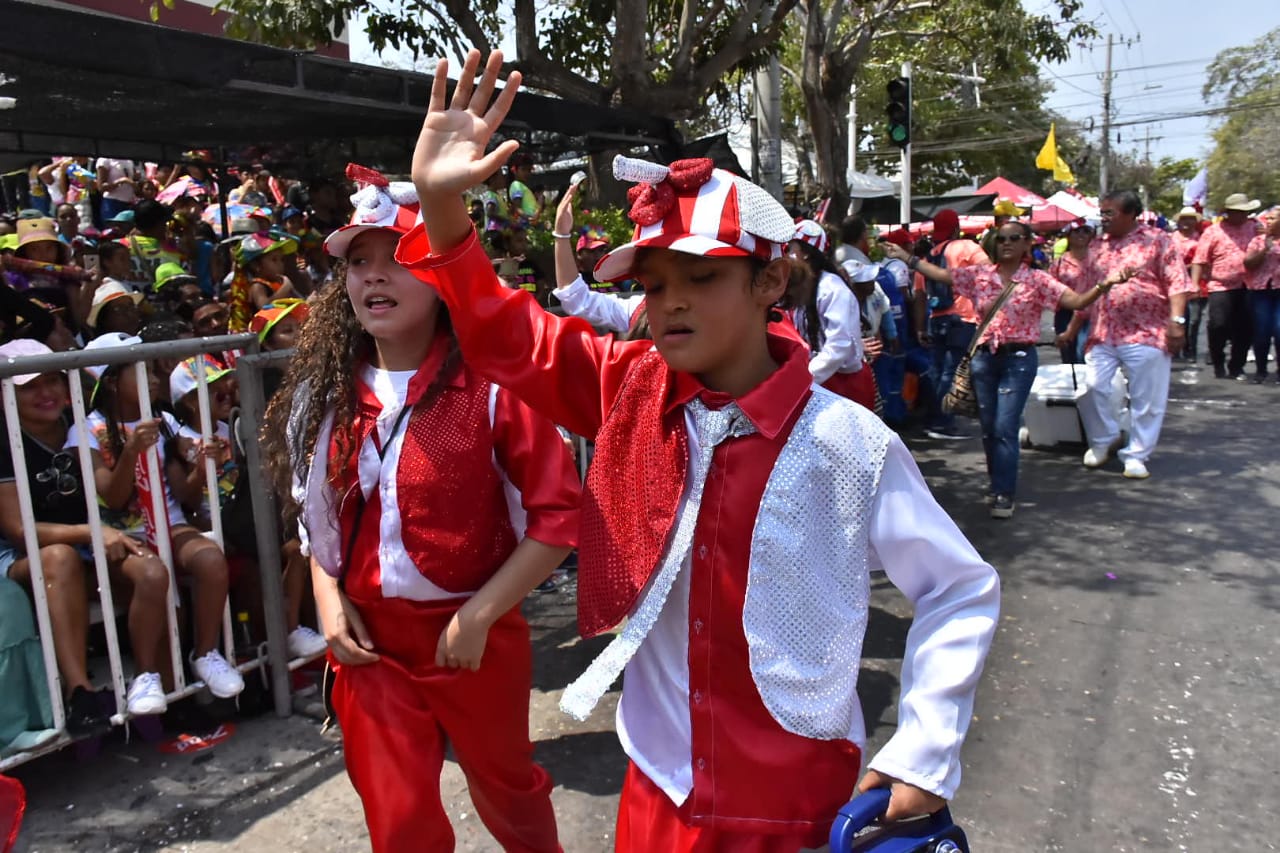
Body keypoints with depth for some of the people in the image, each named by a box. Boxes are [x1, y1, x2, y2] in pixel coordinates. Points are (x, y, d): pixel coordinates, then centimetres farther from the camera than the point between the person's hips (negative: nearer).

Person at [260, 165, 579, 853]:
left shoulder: (492, 381, -17)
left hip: (473, 635, -3)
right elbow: (318, 513, 12)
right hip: (366, 639, 3)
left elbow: (558, 514, -17)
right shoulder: (326, 390, -1)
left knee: (506, 787, 22)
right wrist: (328, 597, -1)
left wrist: (480, 614, -18)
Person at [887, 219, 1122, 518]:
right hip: (984, 357, 4)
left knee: (1005, 428, -9)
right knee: (988, 427, 11)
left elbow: (1077, 302, -12)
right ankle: (998, 482, 29)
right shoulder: (980, 274, 6)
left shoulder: (1037, 280, -4)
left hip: (1019, 359, -4)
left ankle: (1004, 493, 2)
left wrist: (1104, 284, -28)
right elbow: (940, 274, 11)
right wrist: (908, 258, 11)